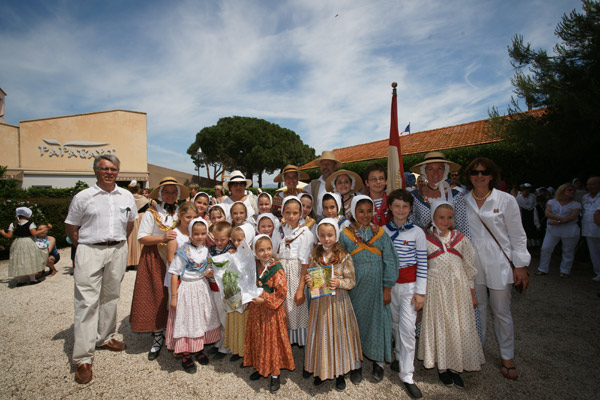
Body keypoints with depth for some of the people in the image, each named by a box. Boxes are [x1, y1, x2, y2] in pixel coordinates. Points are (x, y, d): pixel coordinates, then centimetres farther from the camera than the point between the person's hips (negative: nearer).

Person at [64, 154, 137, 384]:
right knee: (87, 302, -5)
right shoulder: (83, 197, -2)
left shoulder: (126, 197, 7)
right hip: (90, 252, -3)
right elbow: (70, 228, 4)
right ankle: (83, 358, 2)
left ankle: (105, 338, 33)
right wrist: (85, 248, 5)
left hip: (118, 251, 4)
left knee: (110, 298, 14)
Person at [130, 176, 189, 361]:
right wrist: (163, 238, -19)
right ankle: (158, 337, 17)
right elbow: (142, 238, -6)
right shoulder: (151, 213, -1)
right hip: (155, 260, -2)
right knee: (156, 297, 1)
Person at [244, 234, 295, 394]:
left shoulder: (277, 270, -18)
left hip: (271, 311, -5)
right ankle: (260, 367, 37)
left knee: (273, 340, 6)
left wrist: (264, 300, -21)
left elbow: (282, 292, -20)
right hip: (256, 309, 6)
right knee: (257, 338, 17)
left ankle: (275, 374, 22)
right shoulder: (254, 267, 0)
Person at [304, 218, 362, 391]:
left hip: (338, 302, -2)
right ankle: (321, 370, 33)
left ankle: (340, 373, 30)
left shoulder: (344, 257, -9)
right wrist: (308, 281, -12)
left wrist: (339, 282, -24)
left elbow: (352, 281, -7)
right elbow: (309, 277, 9)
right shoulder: (314, 256, 0)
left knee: (338, 335, 9)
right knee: (320, 335, 11)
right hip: (319, 302, 2)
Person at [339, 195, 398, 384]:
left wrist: (387, 288, -3)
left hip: (376, 287, 1)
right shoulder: (345, 235, -3)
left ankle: (378, 361, 33)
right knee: (355, 322, 9)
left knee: (377, 320, 10)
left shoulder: (381, 233, -1)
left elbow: (390, 261, -1)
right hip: (354, 288, 0)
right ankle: (356, 364, 28)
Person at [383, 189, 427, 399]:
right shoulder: (383, 231, 1)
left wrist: (420, 291, -7)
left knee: (407, 327, -3)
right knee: (395, 324, 15)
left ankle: (407, 375, 9)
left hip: (409, 284, -3)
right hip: (389, 283, 3)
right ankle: (400, 356, 39)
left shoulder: (417, 232, -6)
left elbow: (422, 263, -5)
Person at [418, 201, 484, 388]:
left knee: (459, 325, 8)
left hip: (458, 286, 2)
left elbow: (469, 267, 8)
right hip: (436, 287, -2)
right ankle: (442, 367, 26)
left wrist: (472, 294, 9)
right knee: (438, 325, 8)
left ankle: (455, 367, 26)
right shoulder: (425, 239, -4)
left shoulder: (461, 239, 2)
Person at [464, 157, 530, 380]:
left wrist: (520, 266, -4)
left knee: (501, 311, 7)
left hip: (498, 263, -2)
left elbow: (517, 235, -2)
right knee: (477, 307, 14)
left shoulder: (506, 200, -5)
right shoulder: (463, 201, 1)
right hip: (472, 263, 2)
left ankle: (507, 358, 24)